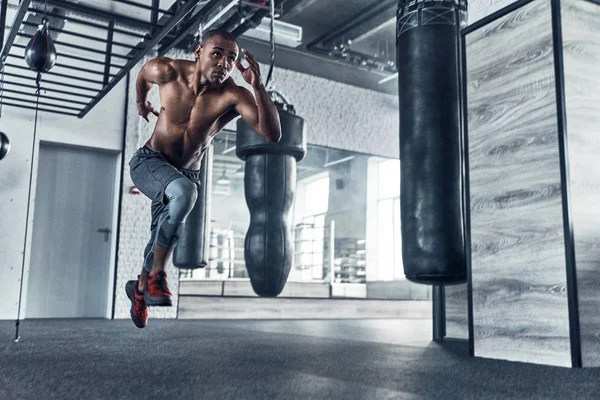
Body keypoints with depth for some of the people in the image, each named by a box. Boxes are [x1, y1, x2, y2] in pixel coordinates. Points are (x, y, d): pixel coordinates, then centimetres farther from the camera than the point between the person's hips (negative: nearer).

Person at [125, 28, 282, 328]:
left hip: (187, 174, 2)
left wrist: (258, 87, -45)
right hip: (149, 162, -2)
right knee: (184, 191, -35)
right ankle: (157, 275, -19)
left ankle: (140, 288, 46)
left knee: (163, 238, 14)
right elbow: (143, 74, 9)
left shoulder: (233, 95, -23)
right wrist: (141, 104, 25)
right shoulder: (167, 71, -17)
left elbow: (272, 135, -37)